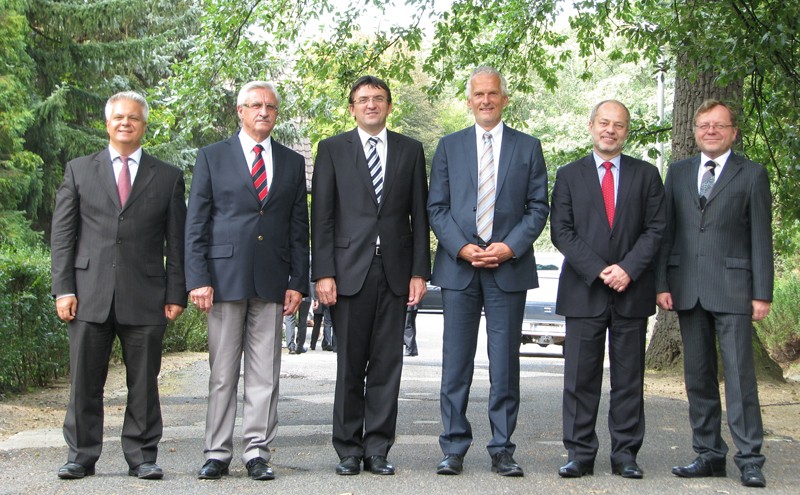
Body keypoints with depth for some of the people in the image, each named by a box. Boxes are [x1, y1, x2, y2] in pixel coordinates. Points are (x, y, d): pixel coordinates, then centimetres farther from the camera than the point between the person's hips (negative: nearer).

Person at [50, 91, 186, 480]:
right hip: (90, 294, 0)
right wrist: (63, 288, -2)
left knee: (144, 383, 3)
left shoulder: (168, 177, 11)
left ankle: (142, 457, 13)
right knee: (85, 382, 4)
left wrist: (176, 294, 0)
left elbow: (176, 242, 8)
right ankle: (81, 456, 14)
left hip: (145, 297, 0)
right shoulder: (78, 170, 12)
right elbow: (62, 234, 8)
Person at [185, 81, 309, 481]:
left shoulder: (293, 163, 13)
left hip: (272, 281, 2)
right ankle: (218, 453, 10)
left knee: (265, 374, 2)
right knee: (222, 373, 2)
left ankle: (257, 453, 9)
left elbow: (299, 229, 11)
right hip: (224, 276, -2)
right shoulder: (212, 157, 7)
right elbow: (196, 225, 3)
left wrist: (297, 282, 3)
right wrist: (198, 279, -6)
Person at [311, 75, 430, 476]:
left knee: (387, 364, 3)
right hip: (349, 270, -1)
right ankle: (348, 450, 12)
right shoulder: (332, 149, 8)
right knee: (350, 364, 2)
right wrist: (323, 273, -6)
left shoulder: (410, 150, 12)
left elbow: (419, 215, 9)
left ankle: (377, 450, 11)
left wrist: (420, 271, 2)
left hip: (395, 271, 1)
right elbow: (321, 215, 3)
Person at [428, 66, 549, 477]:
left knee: (505, 363, 2)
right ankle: (454, 449, 9)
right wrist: (461, 247, -8)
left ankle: (502, 450, 10)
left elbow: (538, 207, 5)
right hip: (458, 264, 1)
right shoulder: (449, 146, 11)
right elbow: (436, 207, 6)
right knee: (456, 362, 2)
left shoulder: (528, 147, 9)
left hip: (509, 266, 0)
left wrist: (510, 247, -10)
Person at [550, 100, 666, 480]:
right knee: (580, 377, 0)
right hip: (583, 290, -1)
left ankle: (625, 454, 12)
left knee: (629, 377, 5)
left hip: (632, 291, 1)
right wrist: (598, 270, -11)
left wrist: (628, 269, -11)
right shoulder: (569, 175, 8)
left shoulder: (646, 175, 10)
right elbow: (561, 231, 0)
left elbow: (655, 228, 3)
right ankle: (579, 454, 7)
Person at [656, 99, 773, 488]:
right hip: (688, 289, 4)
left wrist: (762, 293, -5)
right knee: (698, 376, 8)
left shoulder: (752, 174, 3)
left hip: (732, 288, -4)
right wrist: (662, 284, 3)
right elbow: (666, 231, 10)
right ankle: (709, 454, 16)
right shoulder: (679, 172, 13)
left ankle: (749, 459, -1)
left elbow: (761, 238, 0)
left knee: (739, 375, -6)